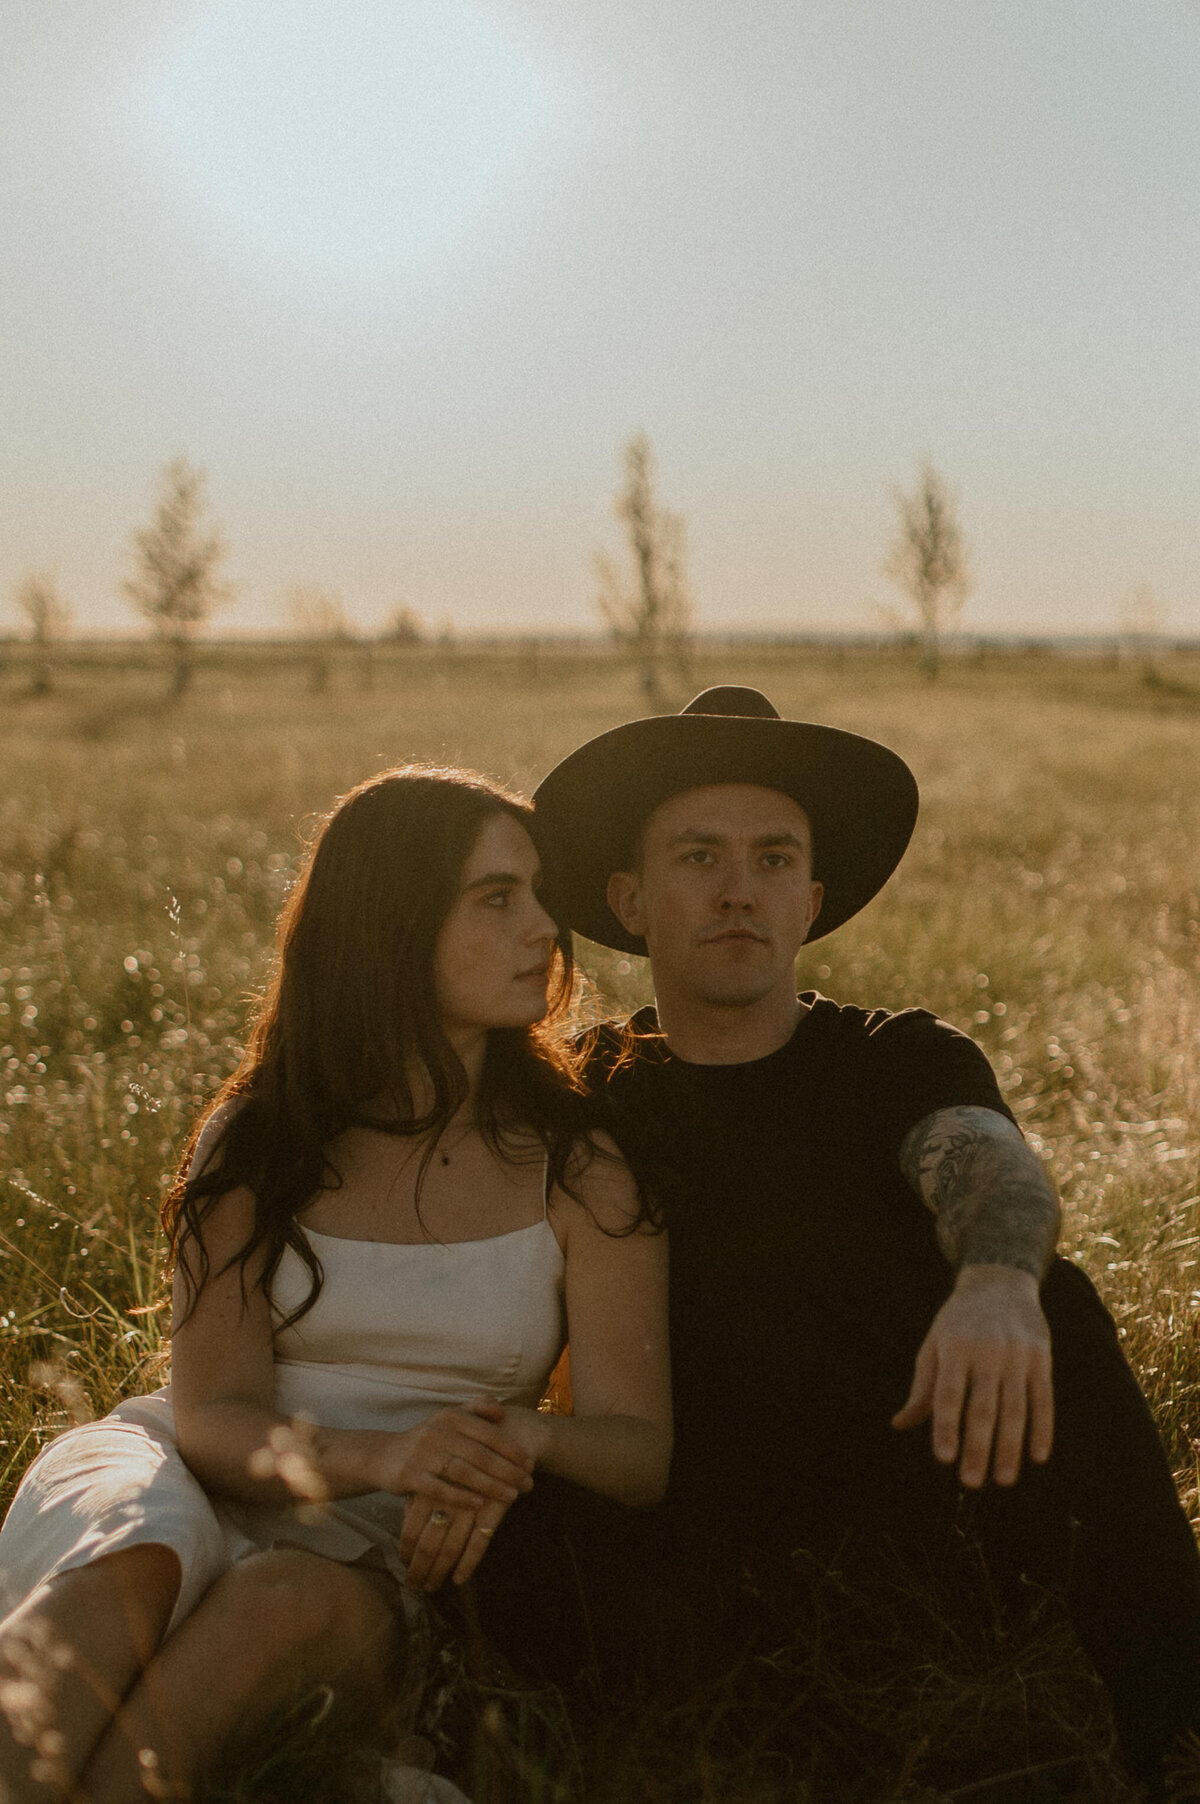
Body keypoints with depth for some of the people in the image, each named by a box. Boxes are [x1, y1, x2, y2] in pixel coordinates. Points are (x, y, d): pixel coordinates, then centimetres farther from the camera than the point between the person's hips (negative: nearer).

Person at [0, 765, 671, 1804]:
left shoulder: (578, 1171, 2)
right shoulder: (256, 1142, 3)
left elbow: (641, 1453, -3)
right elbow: (211, 1416, -6)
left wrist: (524, 1440, -28)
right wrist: (380, 1458, -28)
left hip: (380, 1561, 0)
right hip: (187, 1492, 1)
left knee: (289, 1601, -37)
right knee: (123, 1556, -36)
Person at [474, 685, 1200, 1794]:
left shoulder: (900, 1061, 6)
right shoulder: (584, 1117, 9)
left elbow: (983, 1162, -19)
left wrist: (997, 1282, -44)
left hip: (936, 1515, 1)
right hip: (718, 1557, 0)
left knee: (1054, 1308, -27)